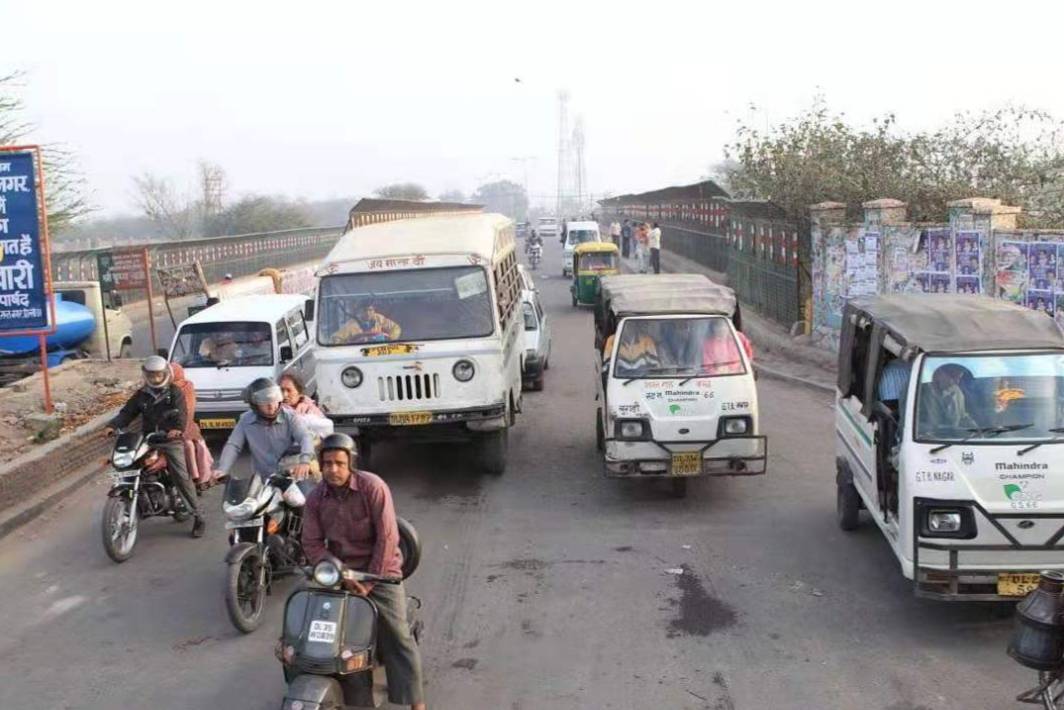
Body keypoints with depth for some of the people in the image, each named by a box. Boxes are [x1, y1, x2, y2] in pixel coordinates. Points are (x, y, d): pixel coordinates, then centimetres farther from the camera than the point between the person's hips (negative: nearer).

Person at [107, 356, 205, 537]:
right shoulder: (141, 395, 14)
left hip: (171, 440, -4)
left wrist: (178, 428, -34)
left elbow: (182, 413, -13)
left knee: (182, 477, -14)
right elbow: (127, 412, 8)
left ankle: (198, 516, -10)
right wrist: (113, 425, -12)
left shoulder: (174, 393, 1)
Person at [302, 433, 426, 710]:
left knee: (397, 635, -11)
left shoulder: (373, 487, -14)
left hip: (379, 568, -4)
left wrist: (370, 581, -17)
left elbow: (387, 537, -16)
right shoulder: (315, 499, -1)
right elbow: (312, 543, -5)